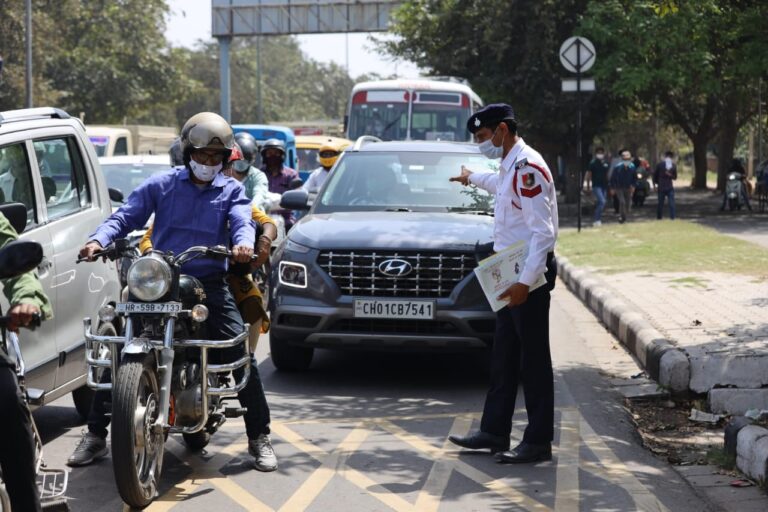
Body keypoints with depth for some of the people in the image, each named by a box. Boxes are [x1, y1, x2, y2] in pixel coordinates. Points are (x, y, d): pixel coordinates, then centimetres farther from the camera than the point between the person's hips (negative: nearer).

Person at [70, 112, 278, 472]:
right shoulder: (160, 185, 9)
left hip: (209, 283, 0)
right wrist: (99, 240, -18)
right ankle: (96, 434, 6)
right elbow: (126, 216, 2)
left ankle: (259, 437, 2)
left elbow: (243, 220, -8)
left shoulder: (231, 191, 11)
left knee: (239, 353, -11)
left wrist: (243, 243, -32)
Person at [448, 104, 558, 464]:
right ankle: (494, 431, 22)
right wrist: (472, 178, 62)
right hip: (511, 275, 10)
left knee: (534, 361, -5)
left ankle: (538, 442, 0)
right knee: (504, 358, 14)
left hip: (529, 275, -10)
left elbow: (543, 232, -23)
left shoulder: (528, 168, -18)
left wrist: (525, 282, -29)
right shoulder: (510, 167, 14)